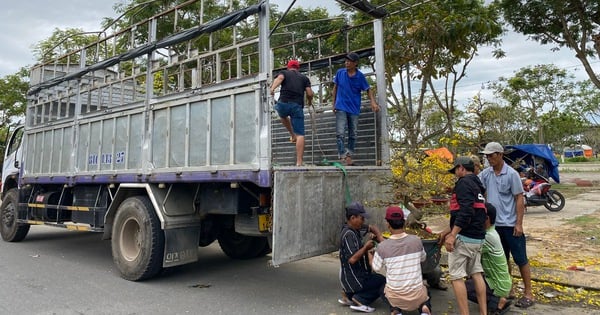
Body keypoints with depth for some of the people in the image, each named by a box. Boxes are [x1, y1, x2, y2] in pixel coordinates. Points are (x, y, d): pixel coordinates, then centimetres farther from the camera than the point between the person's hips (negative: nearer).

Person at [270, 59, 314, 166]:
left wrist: (272, 88, -23)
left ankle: (292, 135, 33)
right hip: (298, 106, 0)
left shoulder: (284, 72, 18)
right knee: (300, 135, -1)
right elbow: (310, 93, 9)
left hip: (283, 103, 0)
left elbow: (279, 78, -7)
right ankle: (299, 162, -9)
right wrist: (310, 101, 29)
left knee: (283, 115, 38)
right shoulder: (304, 77, 22)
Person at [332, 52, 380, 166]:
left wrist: (373, 102, -15)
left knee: (353, 134, 8)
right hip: (341, 108, -1)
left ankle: (349, 156, 21)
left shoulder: (360, 76, -3)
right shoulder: (340, 73, 0)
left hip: (354, 109, 1)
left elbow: (368, 90, 1)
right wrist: (334, 104, 8)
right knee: (340, 133, -12)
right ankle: (342, 156, -11)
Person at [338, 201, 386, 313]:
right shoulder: (348, 234, -24)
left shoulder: (355, 228, 4)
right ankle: (359, 299, -4)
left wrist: (380, 237, 1)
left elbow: (372, 228, 19)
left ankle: (349, 295, 17)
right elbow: (352, 259, -33)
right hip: (353, 278, -9)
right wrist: (366, 247, -19)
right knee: (385, 282, -4)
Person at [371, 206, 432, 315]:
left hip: (394, 297, 0)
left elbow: (376, 268, 2)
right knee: (426, 294, 36)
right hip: (416, 295, 1)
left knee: (382, 289, 34)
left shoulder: (382, 247, -16)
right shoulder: (416, 240, -12)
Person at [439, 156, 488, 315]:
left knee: (456, 277, -3)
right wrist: (447, 230, 24)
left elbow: (465, 212, -23)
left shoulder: (464, 183, -11)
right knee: (476, 274, 14)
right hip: (478, 237, 9)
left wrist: (452, 235, -22)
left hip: (464, 237, -9)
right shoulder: (476, 185, 19)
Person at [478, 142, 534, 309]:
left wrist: (519, 223, -13)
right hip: (495, 224, 5)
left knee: (520, 259, 5)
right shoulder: (486, 173, 3)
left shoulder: (512, 174, -10)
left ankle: (528, 294, 16)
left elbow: (519, 199, -10)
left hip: (510, 224, -5)